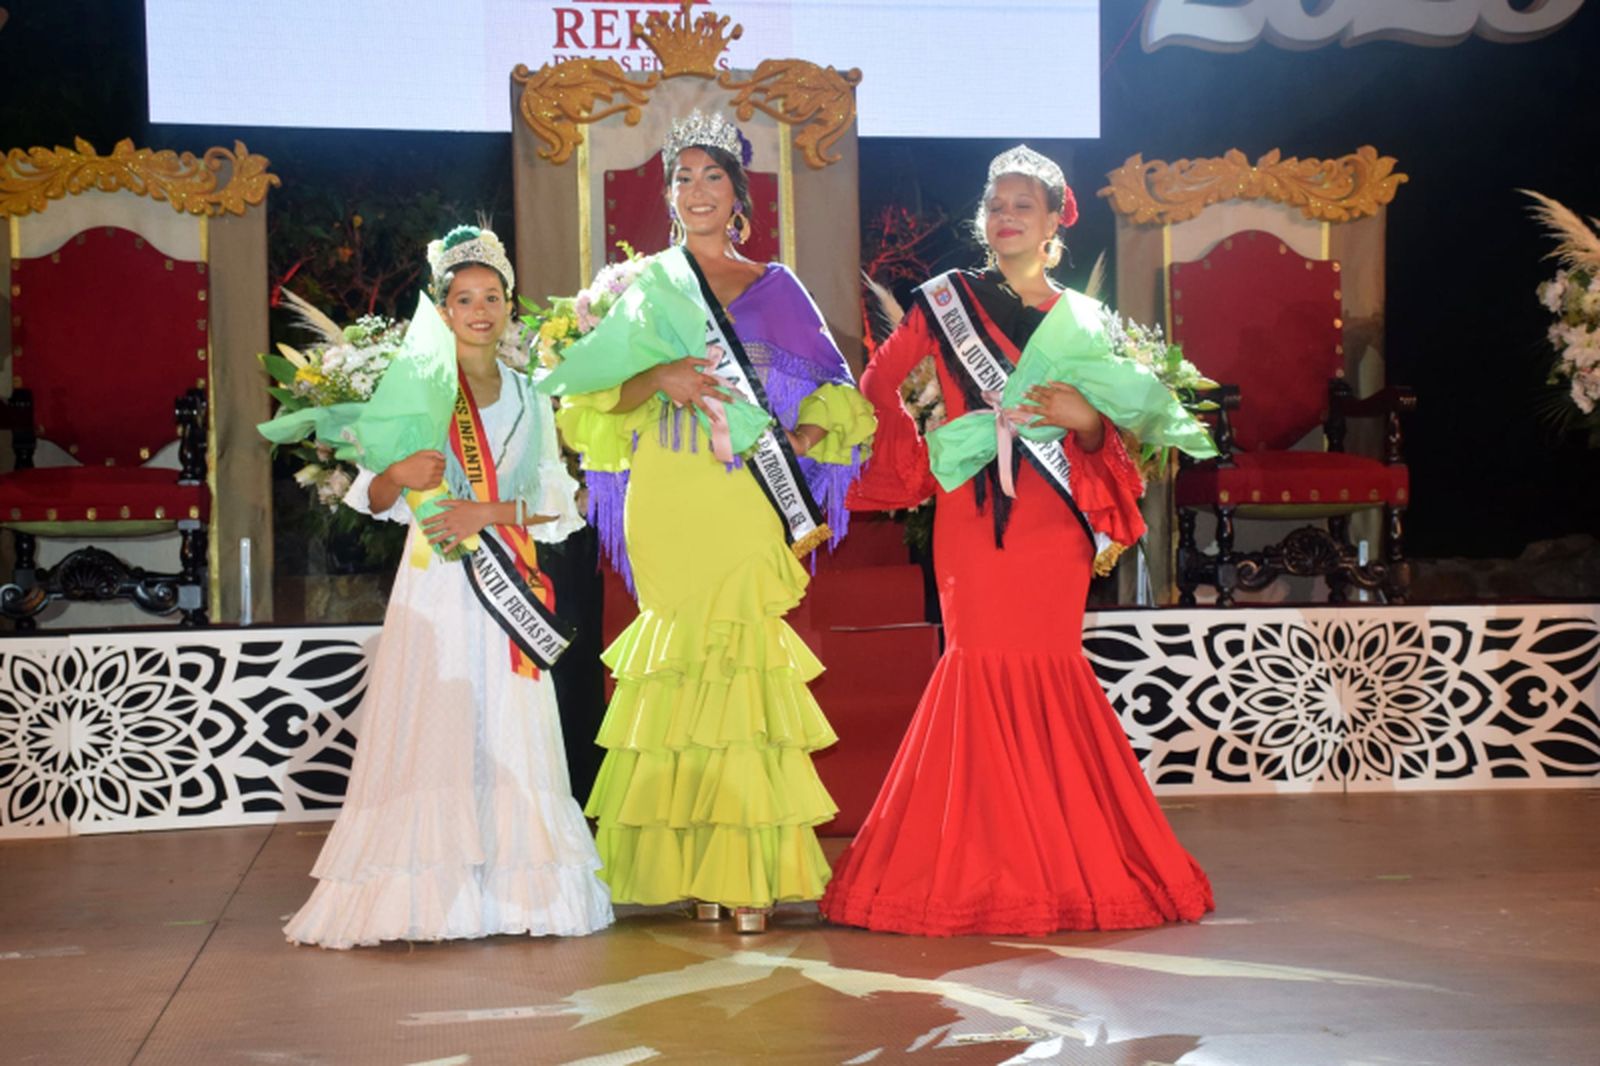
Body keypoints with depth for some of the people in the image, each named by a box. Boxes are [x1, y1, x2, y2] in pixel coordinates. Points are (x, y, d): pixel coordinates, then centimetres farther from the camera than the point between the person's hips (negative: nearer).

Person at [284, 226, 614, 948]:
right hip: (435, 587, -3)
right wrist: (400, 475, -18)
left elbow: (556, 504, 6)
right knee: (427, 736, -7)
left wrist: (489, 513, -10)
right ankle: (421, 895, -5)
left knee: (507, 736, 1)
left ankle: (512, 889, 4)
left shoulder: (530, 400, 13)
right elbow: (374, 498, 4)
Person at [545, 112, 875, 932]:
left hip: (749, 501, 0)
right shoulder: (646, 288, 12)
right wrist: (658, 379, -11)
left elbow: (829, 393, 12)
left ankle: (751, 870, -4)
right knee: (683, 664, -4)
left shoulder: (775, 288, 13)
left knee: (745, 663, -7)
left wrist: (805, 433, -8)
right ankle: (694, 869, 1)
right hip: (670, 500, 0)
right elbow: (592, 394, 7)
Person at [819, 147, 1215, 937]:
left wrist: (1085, 420, -8)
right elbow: (879, 389, 3)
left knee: (1054, 670, 1)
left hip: (1056, 522, 2)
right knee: (984, 663, -6)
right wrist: (923, 462, -3)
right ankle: (980, 873, 2)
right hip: (975, 515, -2)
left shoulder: (1080, 319, 13)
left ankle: (1069, 867, 10)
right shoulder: (947, 301, 5)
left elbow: (1104, 439, 11)